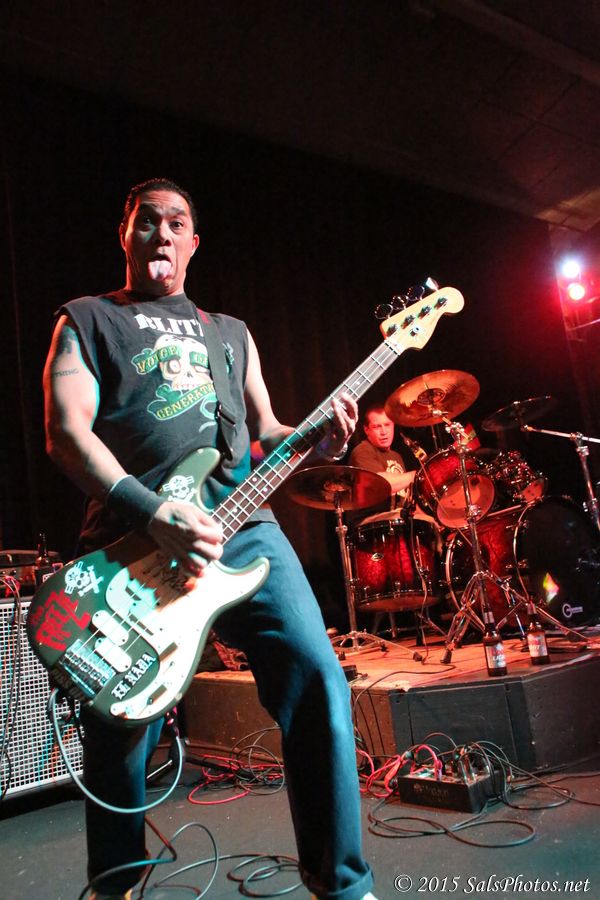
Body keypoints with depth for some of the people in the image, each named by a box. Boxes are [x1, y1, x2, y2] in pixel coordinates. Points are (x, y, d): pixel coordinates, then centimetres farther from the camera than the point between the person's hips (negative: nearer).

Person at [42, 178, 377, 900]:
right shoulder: (87, 319, 13)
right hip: (132, 542, -2)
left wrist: (316, 440, 1)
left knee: (318, 681, -9)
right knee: (120, 739, 5)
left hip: (243, 528, 3)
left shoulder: (231, 332, 25)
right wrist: (154, 514, -18)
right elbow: (65, 432, -3)